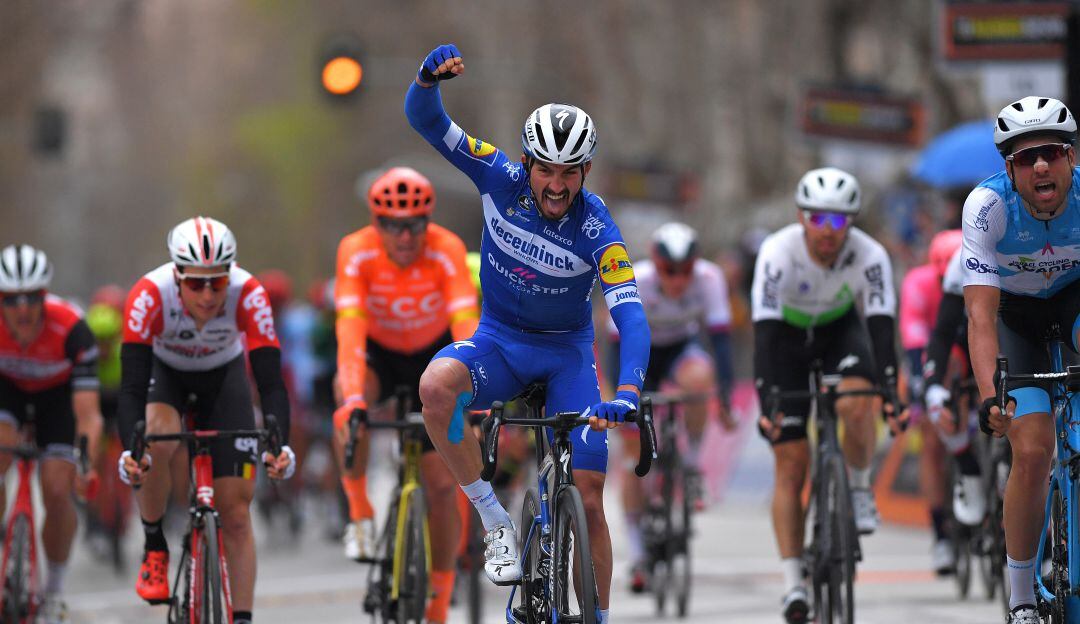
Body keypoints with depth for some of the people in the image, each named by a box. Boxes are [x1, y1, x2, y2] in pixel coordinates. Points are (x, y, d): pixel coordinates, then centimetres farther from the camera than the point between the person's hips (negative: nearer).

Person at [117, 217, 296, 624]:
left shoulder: (248, 296, -34)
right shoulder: (150, 295, -36)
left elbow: (271, 382, -35)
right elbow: (132, 386, -37)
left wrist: (280, 445, -50)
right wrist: (130, 449, -52)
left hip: (223, 376, 1)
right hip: (163, 371, -1)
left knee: (236, 513, -6)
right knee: (157, 441, -35)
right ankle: (154, 547, -10)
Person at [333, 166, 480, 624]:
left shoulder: (447, 251, -29)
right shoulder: (357, 252, -28)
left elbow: (466, 326, -38)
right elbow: (350, 327, -38)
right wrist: (353, 396, -53)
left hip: (433, 354, 0)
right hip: (378, 352, 0)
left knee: (441, 482, -7)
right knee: (349, 414, -35)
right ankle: (360, 512, -13)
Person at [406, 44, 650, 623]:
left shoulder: (597, 232, -22)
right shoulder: (502, 181, -16)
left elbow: (631, 316, -30)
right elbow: (426, 121, -20)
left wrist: (626, 395, -47)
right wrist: (429, 77, -43)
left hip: (567, 353, -1)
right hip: (499, 340, 1)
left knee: (588, 501, -8)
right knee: (436, 386, -34)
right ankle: (496, 525, -22)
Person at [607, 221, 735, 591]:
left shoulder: (709, 278, -27)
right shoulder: (633, 282, -30)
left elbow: (720, 339, -27)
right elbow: (620, 348, -28)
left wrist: (724, 400, -31)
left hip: (683, 348, 1)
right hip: (641, 352, -1)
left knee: (698, 377, -37)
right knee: (635, 448, -8)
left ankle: (691, 467, -15)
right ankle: (637, 556, 1)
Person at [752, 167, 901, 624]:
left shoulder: (869, 256, -28)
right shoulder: (779, 253, -32)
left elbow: (881, 327, -32)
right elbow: (764, 331, -36)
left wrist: (890, 393, -45)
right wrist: (765, 402, -46)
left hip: (841, 331, 1)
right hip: (787, 336, -1)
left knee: (855, 405, -33)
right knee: (791, 464, -8)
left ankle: (860, 488, -4)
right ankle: (793, 584, -7)